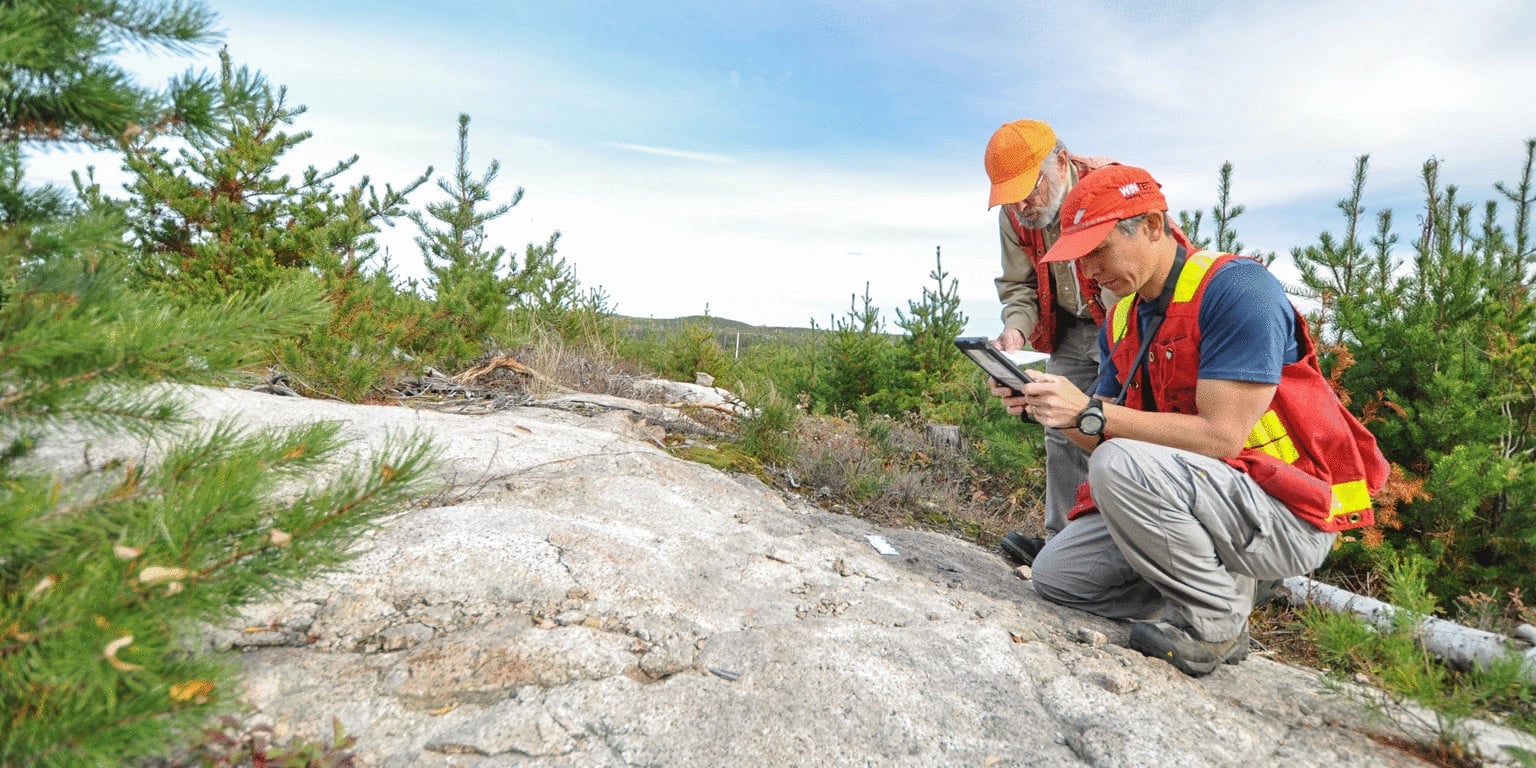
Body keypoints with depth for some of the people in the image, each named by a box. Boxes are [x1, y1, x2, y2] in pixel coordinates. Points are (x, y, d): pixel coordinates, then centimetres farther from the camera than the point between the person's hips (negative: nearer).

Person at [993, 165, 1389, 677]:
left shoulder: (1236, 289, -19)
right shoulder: (1121, 320, 6)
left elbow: (1219, 437, -26)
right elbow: (1106, 437, 6)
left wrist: (1090, 413, -28)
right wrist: (1051, 411, -13)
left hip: (1290, 516, -7)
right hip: (1184, 500, 8)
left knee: (1122, 465, -33)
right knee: (1055, 574, 0)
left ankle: (1218, 619, -11)